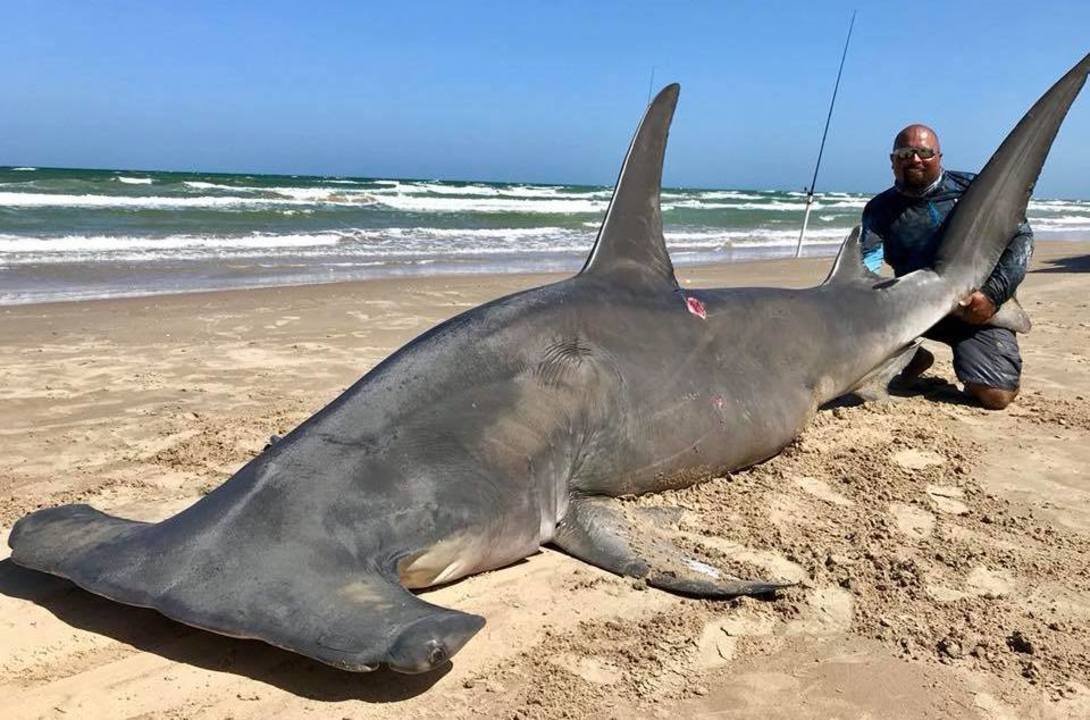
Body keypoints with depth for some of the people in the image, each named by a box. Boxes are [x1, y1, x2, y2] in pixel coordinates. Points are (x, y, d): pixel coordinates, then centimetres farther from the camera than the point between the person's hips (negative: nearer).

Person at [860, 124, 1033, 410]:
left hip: (978, 309, -2)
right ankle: (912, 358, 4)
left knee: (996, 396, -21)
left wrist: (994, 292, -13)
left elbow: (1020, 236, 0)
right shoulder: (880, 209, 4)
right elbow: (867, 261, -11)